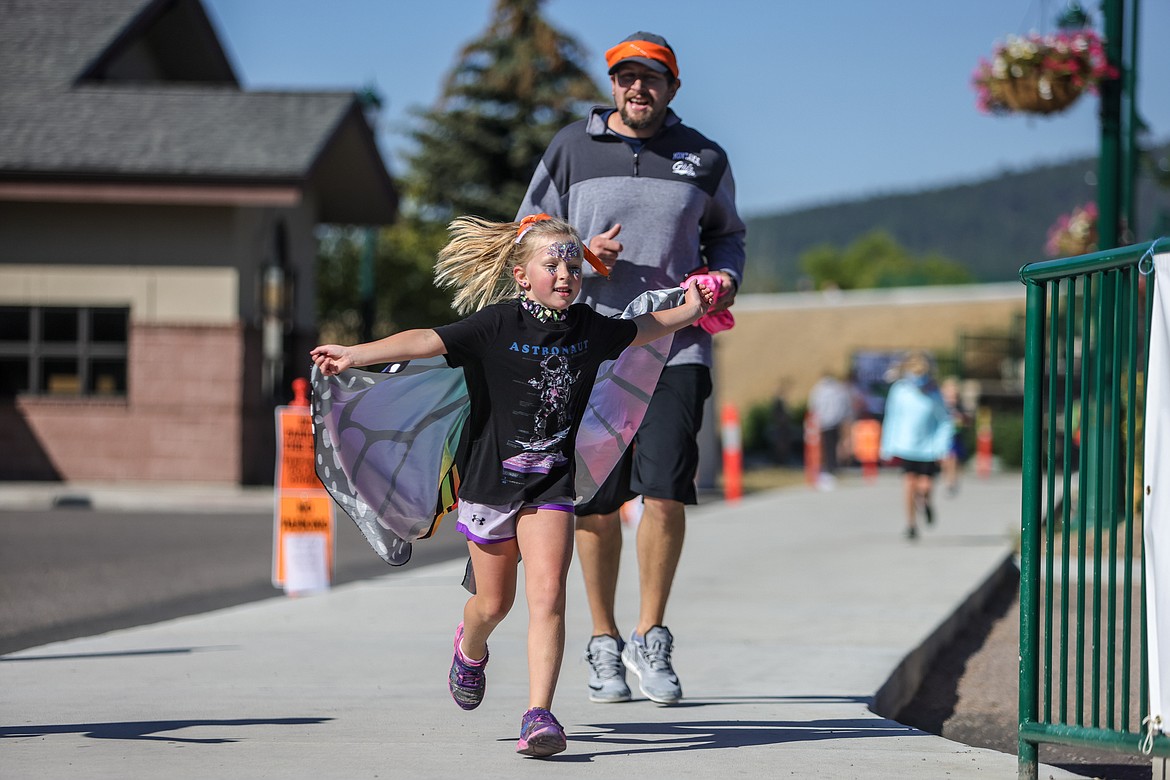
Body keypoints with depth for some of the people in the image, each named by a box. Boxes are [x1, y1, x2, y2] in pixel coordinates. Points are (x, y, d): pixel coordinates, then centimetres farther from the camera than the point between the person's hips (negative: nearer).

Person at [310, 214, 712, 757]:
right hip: (491, 482, -2)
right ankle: (470, 649, 50)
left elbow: (643, 329, 23)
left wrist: (691, 311, 28)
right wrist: (356, 354, -38)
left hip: (551, 484, 2)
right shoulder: (497, 325, -14)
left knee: (547, 597, -15)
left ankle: (538, 715, -16)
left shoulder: (587, 329, 1)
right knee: (494, 602, 15)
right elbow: (427, 341, -27)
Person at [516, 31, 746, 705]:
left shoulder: (703, 158, 10)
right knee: (598, 502, 2)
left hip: (675, 346, 0)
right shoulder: (570, 150, 6)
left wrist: (725, 278, 2)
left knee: (667, 491, -10)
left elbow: (727, 234, 24)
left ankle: (652, 639, 7)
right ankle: (604, 644, 17)